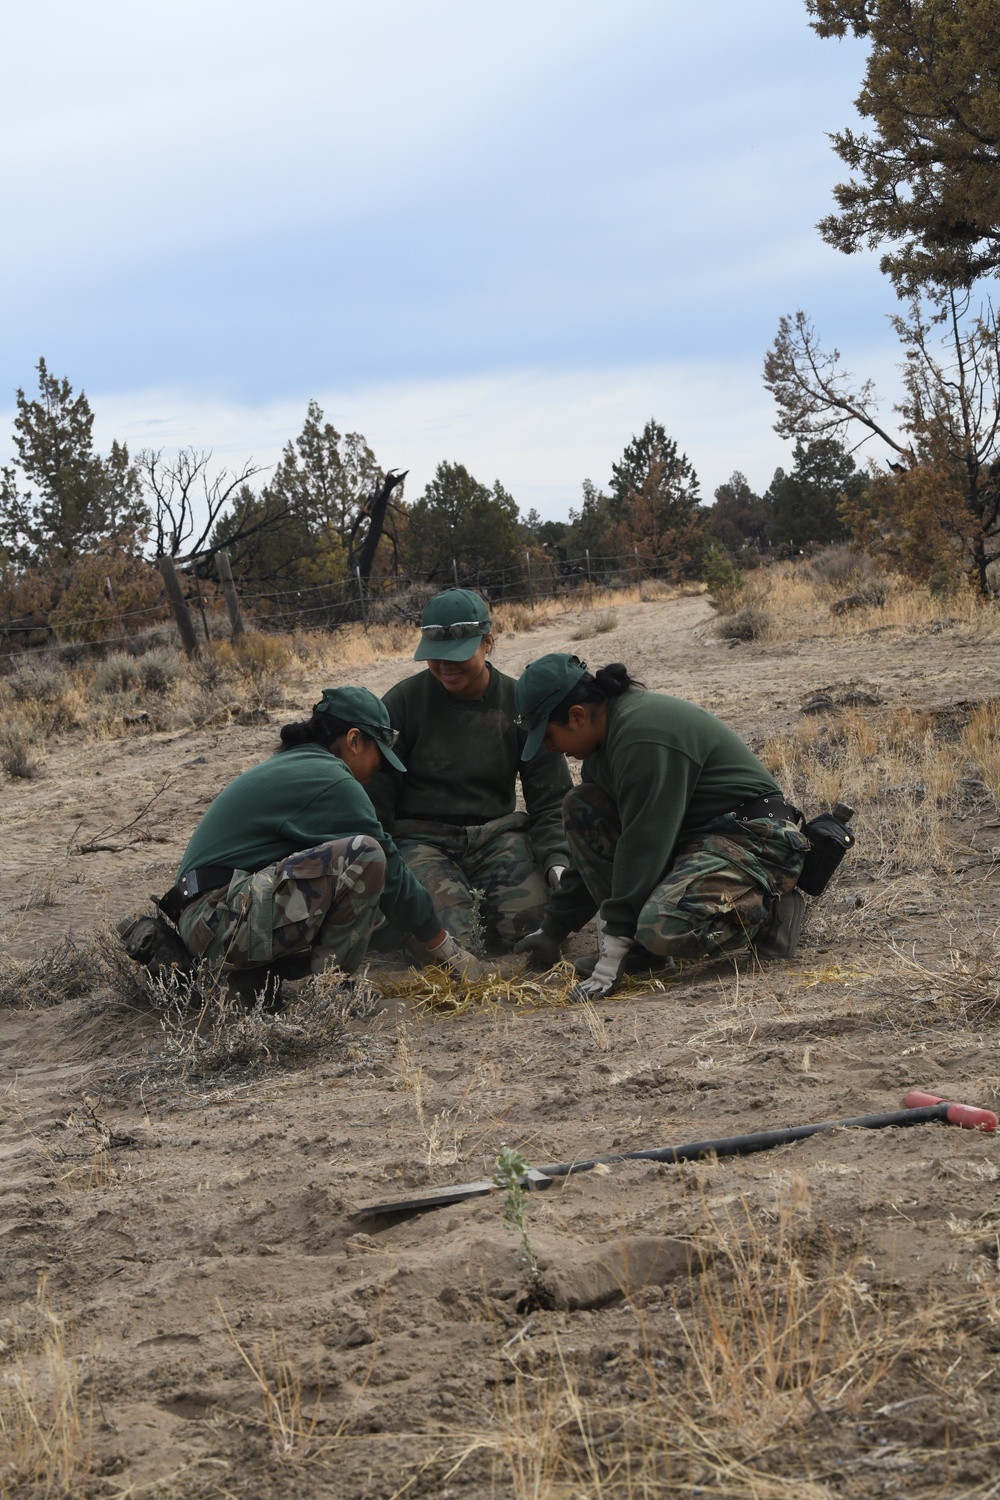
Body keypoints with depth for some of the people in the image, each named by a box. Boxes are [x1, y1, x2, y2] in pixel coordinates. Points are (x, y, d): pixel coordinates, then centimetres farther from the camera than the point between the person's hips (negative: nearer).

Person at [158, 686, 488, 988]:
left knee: (369, 902, 15)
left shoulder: (289, 765, 22)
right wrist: (448, 950, 5)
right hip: (226, 922, -10)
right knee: (364, 854, -20)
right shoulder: (331, 782, -9)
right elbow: (391, 877, -5)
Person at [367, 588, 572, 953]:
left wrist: (557, 861, -15)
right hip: (420, 837, -2)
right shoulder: (403, 701, -6)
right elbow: (375, 794, -2)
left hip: (496, 833, 2)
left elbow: (550, 797, 3)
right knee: (449, 941, -26)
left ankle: (480, 894, 14)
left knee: (528, 923, -22)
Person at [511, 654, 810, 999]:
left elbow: (643, 845, -25)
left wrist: (613, 953, -23)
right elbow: (593, 840, 17)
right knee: (581, 808, 1)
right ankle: (634, 940, -2)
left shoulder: (643, 737, -23)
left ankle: (769, 913, -6)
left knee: (663, 928, -34)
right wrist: (553, 928, 18)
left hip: (754, 841, -10)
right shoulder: (608, 733, 9)